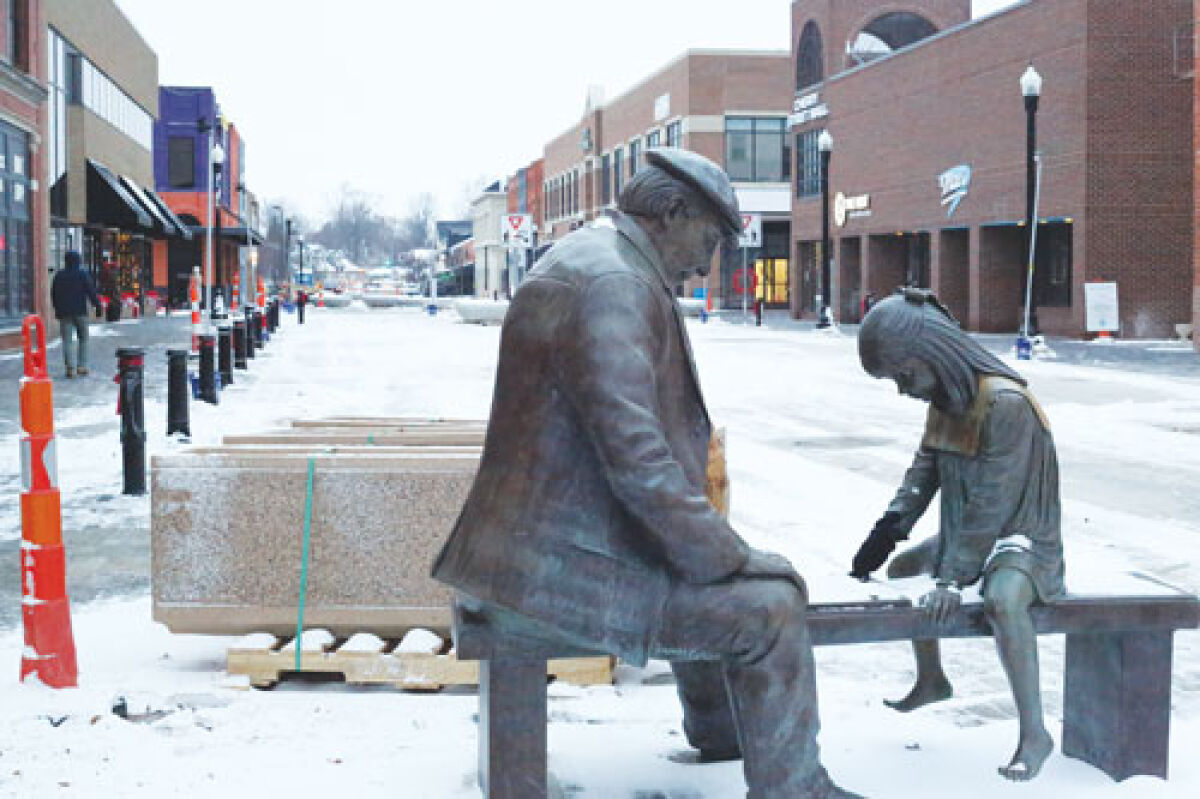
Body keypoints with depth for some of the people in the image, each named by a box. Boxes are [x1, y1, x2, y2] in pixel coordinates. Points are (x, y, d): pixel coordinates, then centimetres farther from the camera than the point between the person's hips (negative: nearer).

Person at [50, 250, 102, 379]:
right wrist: (97, 306, -3)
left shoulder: (59, 276, 9)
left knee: (67, 341, -2)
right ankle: (82, 365, 7)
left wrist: (57, 308, 27)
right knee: (83, 339, 12)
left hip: (64, 312, 2)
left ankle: (71, 367, -17)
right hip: (80, 312, -2)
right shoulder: (82, 274, -3)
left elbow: (53, 295, 16)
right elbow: (91, 292, -9)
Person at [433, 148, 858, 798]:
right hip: (569, 565, -12)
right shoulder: (612, 283, -20)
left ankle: (718, 727, 49)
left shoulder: (585, 259, 15)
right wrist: (727, 556, -16)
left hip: (543, 536, 12)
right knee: (768, 606, -10)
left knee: (705, 566, 31)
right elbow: (637, 461, -28)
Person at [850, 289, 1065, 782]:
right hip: (966, 533, 10)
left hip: (1021, 536, -10)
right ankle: (931, 680, 38)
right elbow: (924, 471, 6)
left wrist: (953, 577, -31)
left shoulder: (1006, 404, -26)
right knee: (901, 566, 22)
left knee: (1001, 599, -38)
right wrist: (888, 530, -6)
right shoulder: (945, 397, 2)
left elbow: (991, 503, -29)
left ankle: (1034, 734, -28)